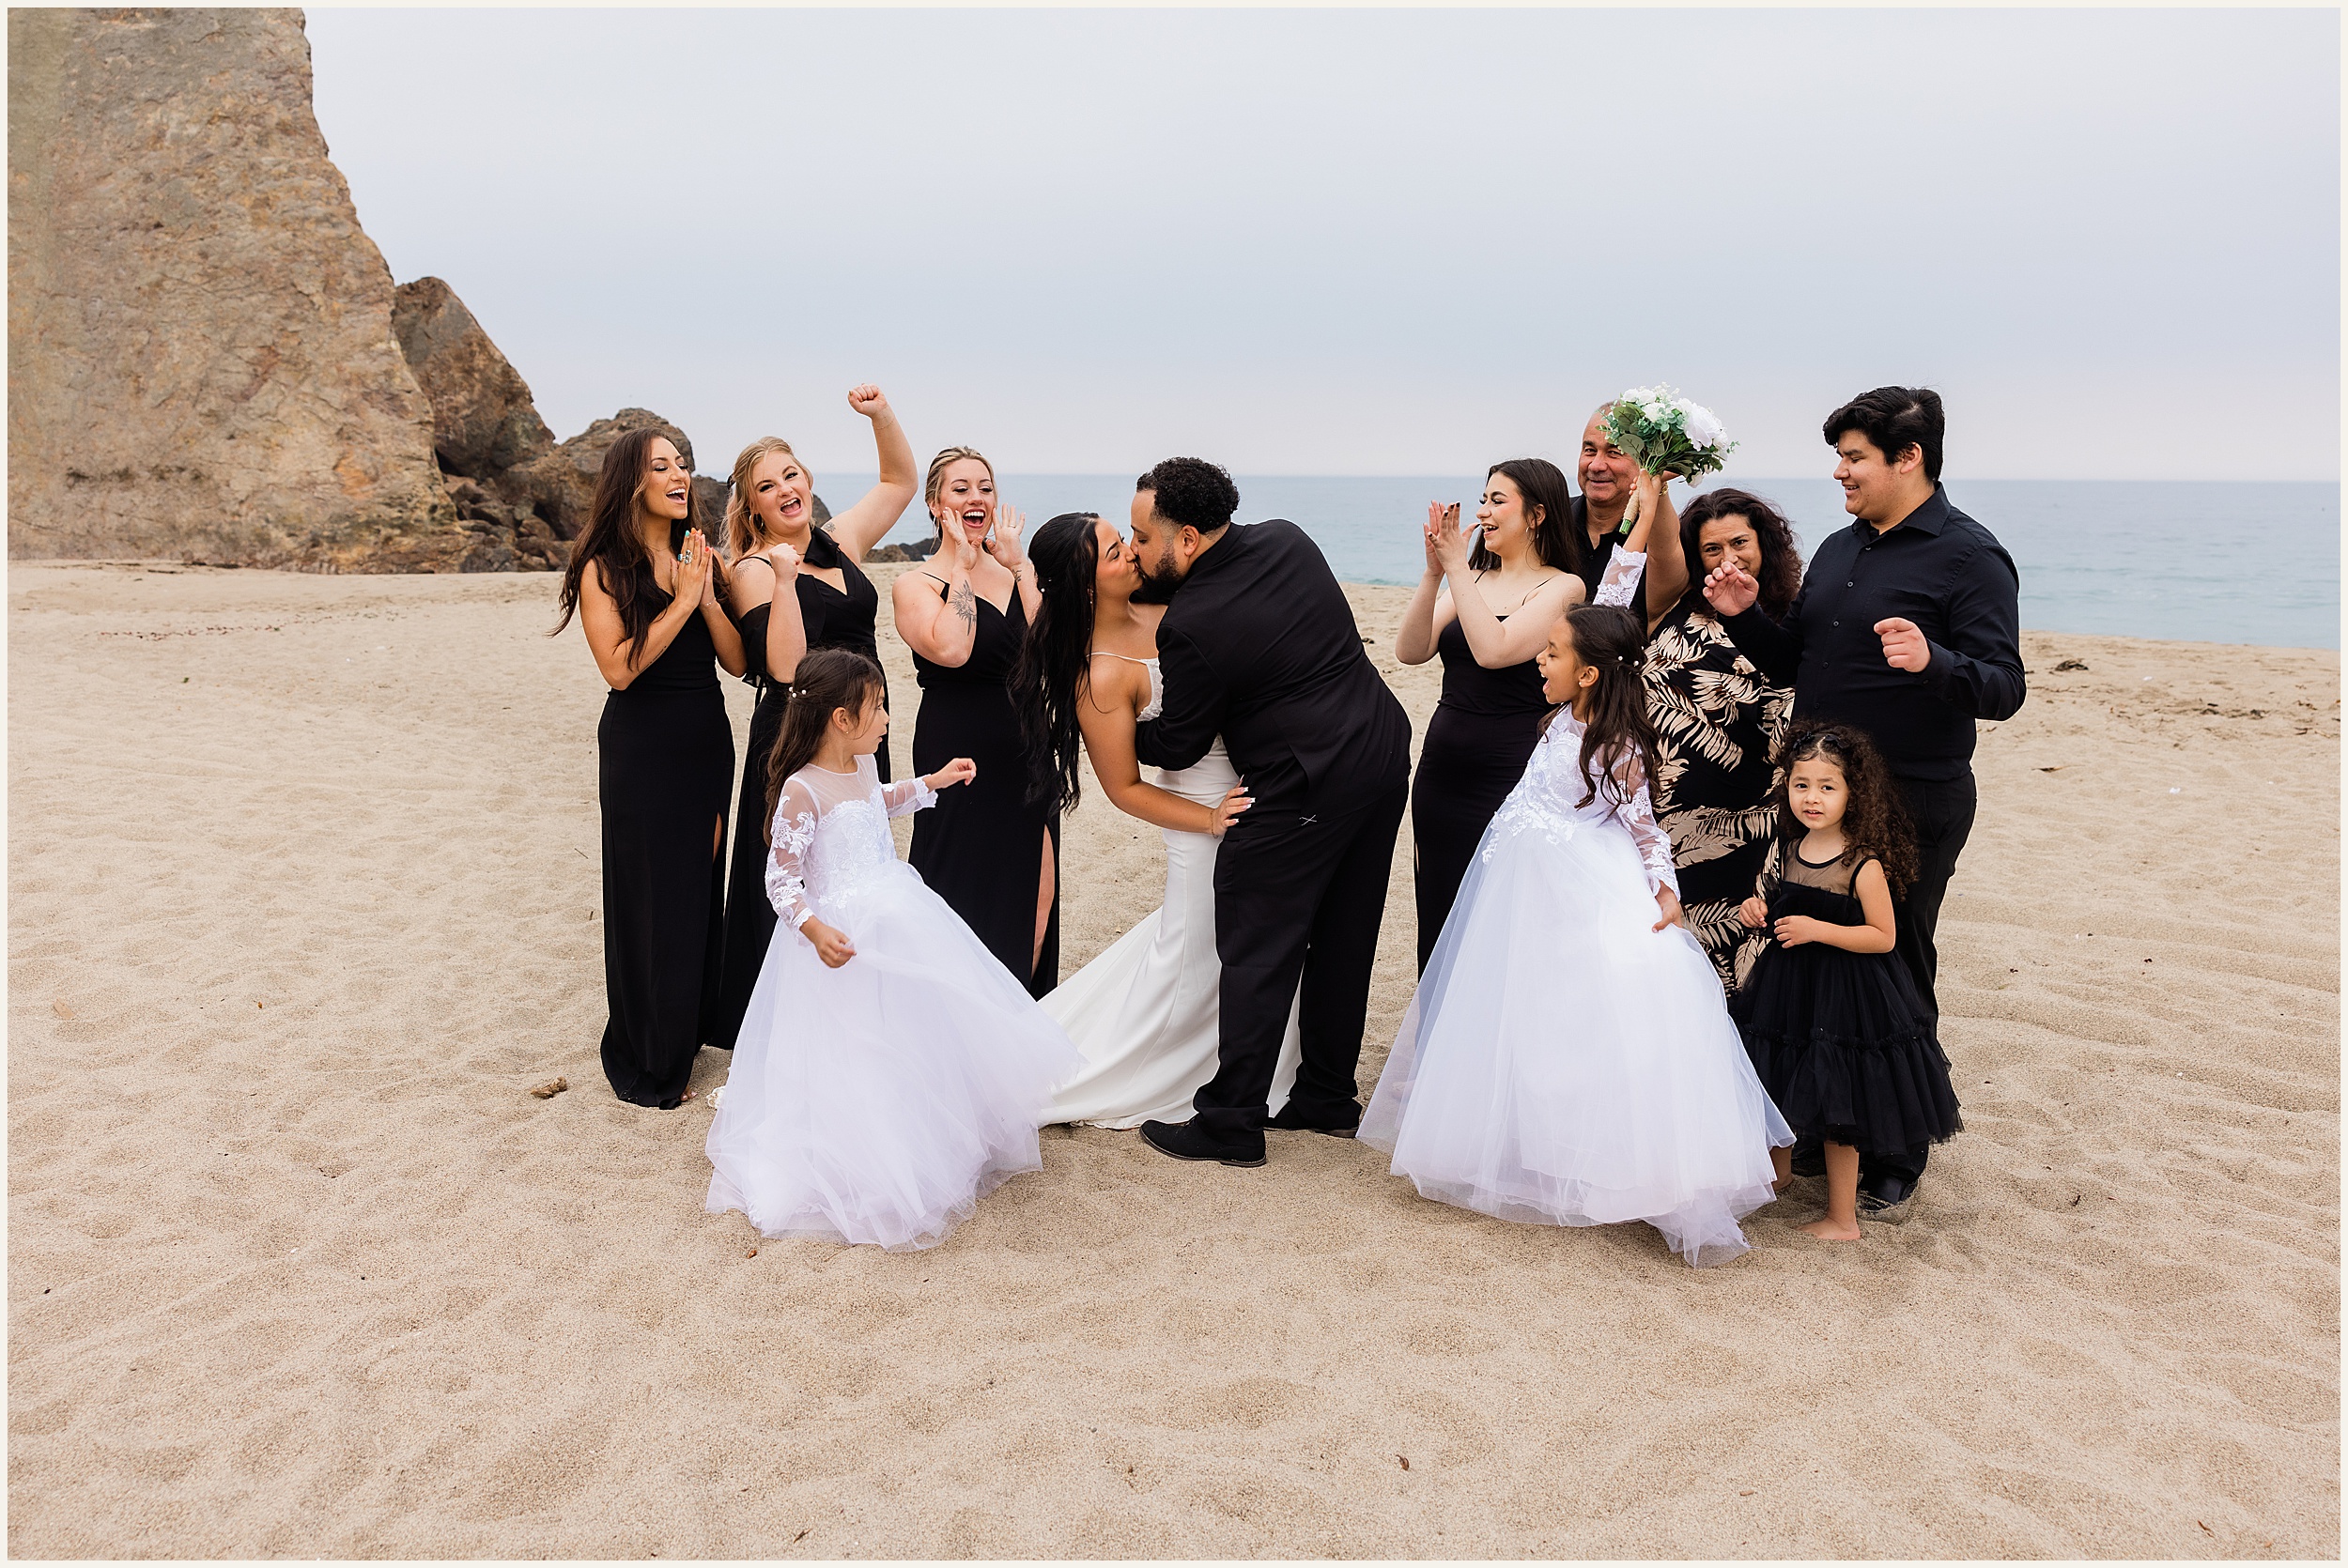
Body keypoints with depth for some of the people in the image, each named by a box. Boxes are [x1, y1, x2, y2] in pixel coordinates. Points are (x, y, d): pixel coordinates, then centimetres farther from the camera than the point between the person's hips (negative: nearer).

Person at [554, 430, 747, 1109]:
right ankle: (646, 1062, 17)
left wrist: (709, 596, -13)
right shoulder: (603, 569, -8)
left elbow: (737, 660, 1)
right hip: (641, 746, -5)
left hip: (707, 741, 5)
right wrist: (682, 600, -17)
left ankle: (689, 1030, 29)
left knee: (702, 887, 12)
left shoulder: (703, 558, 6)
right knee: (650, 897, 3)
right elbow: (620, 666, -18)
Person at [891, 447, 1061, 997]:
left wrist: (1018, 565, -7)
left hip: (1026, 755, 5)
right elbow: (950, 649, -25)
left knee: (1035, 893, 8)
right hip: (958, 759, -5)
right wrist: (962, 568, -14)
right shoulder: (916, 583, -5)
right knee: (966, 895, 3)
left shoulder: (1015, 573, 10)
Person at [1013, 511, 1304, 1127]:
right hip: (1208, 808, -8)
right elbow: (1124, 789, -16)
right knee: (1195, 964, 6)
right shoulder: (1099, 678, -24)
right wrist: (1210, 821, -21)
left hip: (1260, 787, 8)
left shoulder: (1160, 609, -3)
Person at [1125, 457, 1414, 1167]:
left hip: (1306, 789, -8)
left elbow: (1178, 746, -6)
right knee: (1342, 941, 17)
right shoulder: (1286, 538, 3)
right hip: (1384, 751, 9)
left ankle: (1232, 1121, 9)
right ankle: (1329, 1096, 29)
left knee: (1258, 952, 2)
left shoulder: (1190, 626, -18)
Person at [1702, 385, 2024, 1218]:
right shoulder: (1840, 549, 12)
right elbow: (1793, 664, 15)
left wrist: (1932, 662, -38)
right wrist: (1744, 616, -2)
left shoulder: (1969, 557, -11)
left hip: (1913, 804, -7)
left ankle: (1895, 1161, 20)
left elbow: (2003, 688, -19)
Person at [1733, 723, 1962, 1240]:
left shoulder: (1864, 864, -19)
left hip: (1844, 997, -7)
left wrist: (1816, 930, -24)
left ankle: (1842, 1219, 20)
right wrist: (1762, 911, -2)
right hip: (1787, 986, 7)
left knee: (1834, 1109, 4)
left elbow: (1883, 936, -16)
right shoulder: (1796, 850, 2)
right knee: (1775, 1088, 21)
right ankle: (1777, 1170, 47)